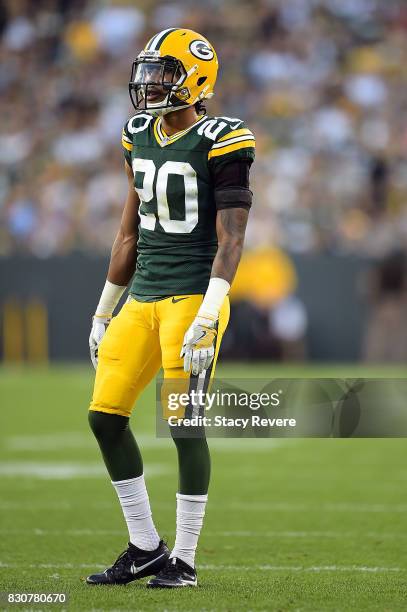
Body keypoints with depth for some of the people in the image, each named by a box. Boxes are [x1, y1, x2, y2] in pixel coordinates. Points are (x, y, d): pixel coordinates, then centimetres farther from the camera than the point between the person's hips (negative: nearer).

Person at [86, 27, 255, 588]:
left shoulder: (219, 144, -10)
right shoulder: (140, 137, 12)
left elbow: (230, 240, -14)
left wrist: (206, 318, -23)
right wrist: (104, 313, 20)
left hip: (193, 296, -7)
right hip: (143, 299, 8)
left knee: (185, 424, -7)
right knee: (105, 415, 2)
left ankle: (184, 559, 5)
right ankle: (145, 548, 13)